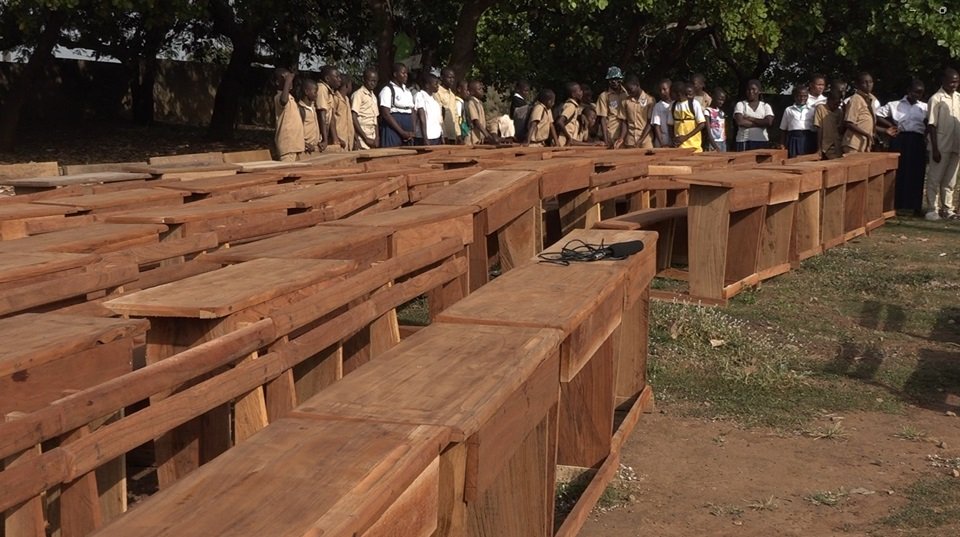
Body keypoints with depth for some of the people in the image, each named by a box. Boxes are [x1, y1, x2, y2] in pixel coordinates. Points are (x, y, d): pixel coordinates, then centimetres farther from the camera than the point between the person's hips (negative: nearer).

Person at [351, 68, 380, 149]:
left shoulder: (373, 97, 18)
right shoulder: (358, 94, -5)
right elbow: (354, 119, -11)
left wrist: (377, 138, 4)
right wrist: (366, 139, -14)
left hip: (372, 138, 7)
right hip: (362, 139, -7)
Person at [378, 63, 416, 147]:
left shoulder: (407, 92, 18)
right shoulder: (387, 90, -5)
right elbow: (386, 114, -13)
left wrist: (412, 132, 0)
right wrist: (402, 132, -15)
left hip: (407, 134, 7)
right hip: (393, 131, -7)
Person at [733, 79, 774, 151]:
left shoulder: (765, 106, 12)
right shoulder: (740, 105, 6)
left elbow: (769, 122, -6)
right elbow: (740, 122, -12)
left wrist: (751, 119, -7)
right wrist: (760, 123, -6)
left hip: (762, 142, 2)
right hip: (744, 142, -2)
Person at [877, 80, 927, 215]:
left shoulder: (925, 107, 12)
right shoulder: (894, 105, 8)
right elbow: (877, 116, 4)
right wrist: (890, 126, -4)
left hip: (918, 142, 1)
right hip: (900, 140, -1)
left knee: (917, 174, 2)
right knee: (898, 172, -1)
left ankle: (916, 206, 9)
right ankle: (895, 205, 5)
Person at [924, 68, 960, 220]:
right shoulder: (936, 99, -9)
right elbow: (932, 125, -11)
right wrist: (935, 149, -15)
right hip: (941, 146, -5)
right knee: (935, 178, 1)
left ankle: (947, 209, 19)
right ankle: (932, 209, 8)